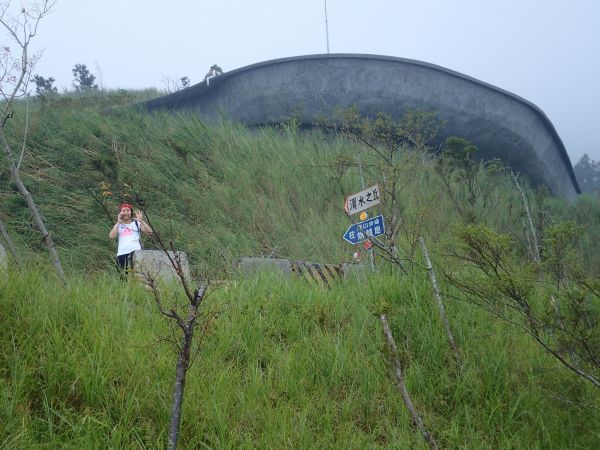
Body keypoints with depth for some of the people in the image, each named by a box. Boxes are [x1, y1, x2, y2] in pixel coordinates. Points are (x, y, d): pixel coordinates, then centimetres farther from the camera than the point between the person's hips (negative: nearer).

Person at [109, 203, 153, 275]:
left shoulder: (137, 223, 14)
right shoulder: (118, 225, 20)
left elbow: (150, 232, 0)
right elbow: (111, 236, 1)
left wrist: (141, 221, -11)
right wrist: (118, 222, -2)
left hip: (135, 251, -3)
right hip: (121, 253, 3)